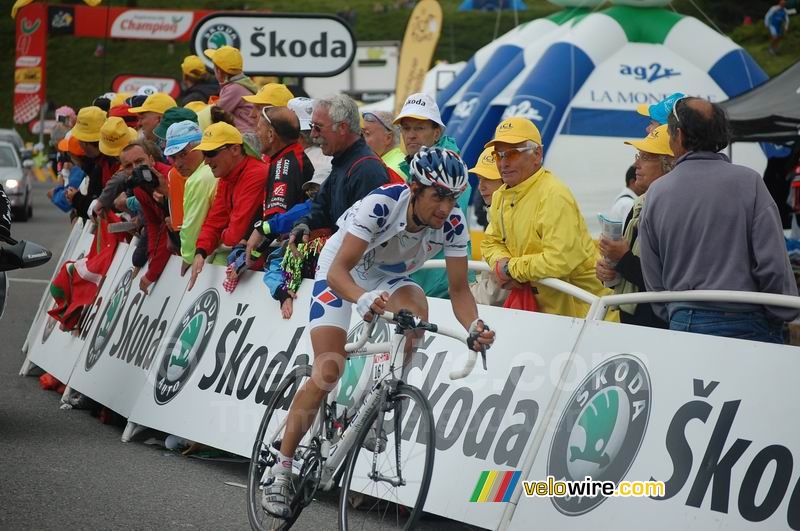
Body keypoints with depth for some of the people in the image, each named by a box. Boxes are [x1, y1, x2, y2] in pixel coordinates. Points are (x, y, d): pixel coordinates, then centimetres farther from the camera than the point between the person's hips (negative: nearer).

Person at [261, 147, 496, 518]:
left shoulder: (452, 224, -25)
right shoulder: (380, 205, -37)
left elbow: (459, 289, -21)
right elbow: (338, 271, -42)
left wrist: (474, 326, -42)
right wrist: (364, 300, -62)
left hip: (392, 277, 3)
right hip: (342, 273, -3)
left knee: (417, 314, -31)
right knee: (328, 373, -14)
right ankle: (281, 471, -1)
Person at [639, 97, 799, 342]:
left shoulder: (656, 192, 5)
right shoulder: (748, 182, -4)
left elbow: (652, 277, 10)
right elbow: (774, 265, -7)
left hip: (682, 323, 3)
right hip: (747, 326, -3)